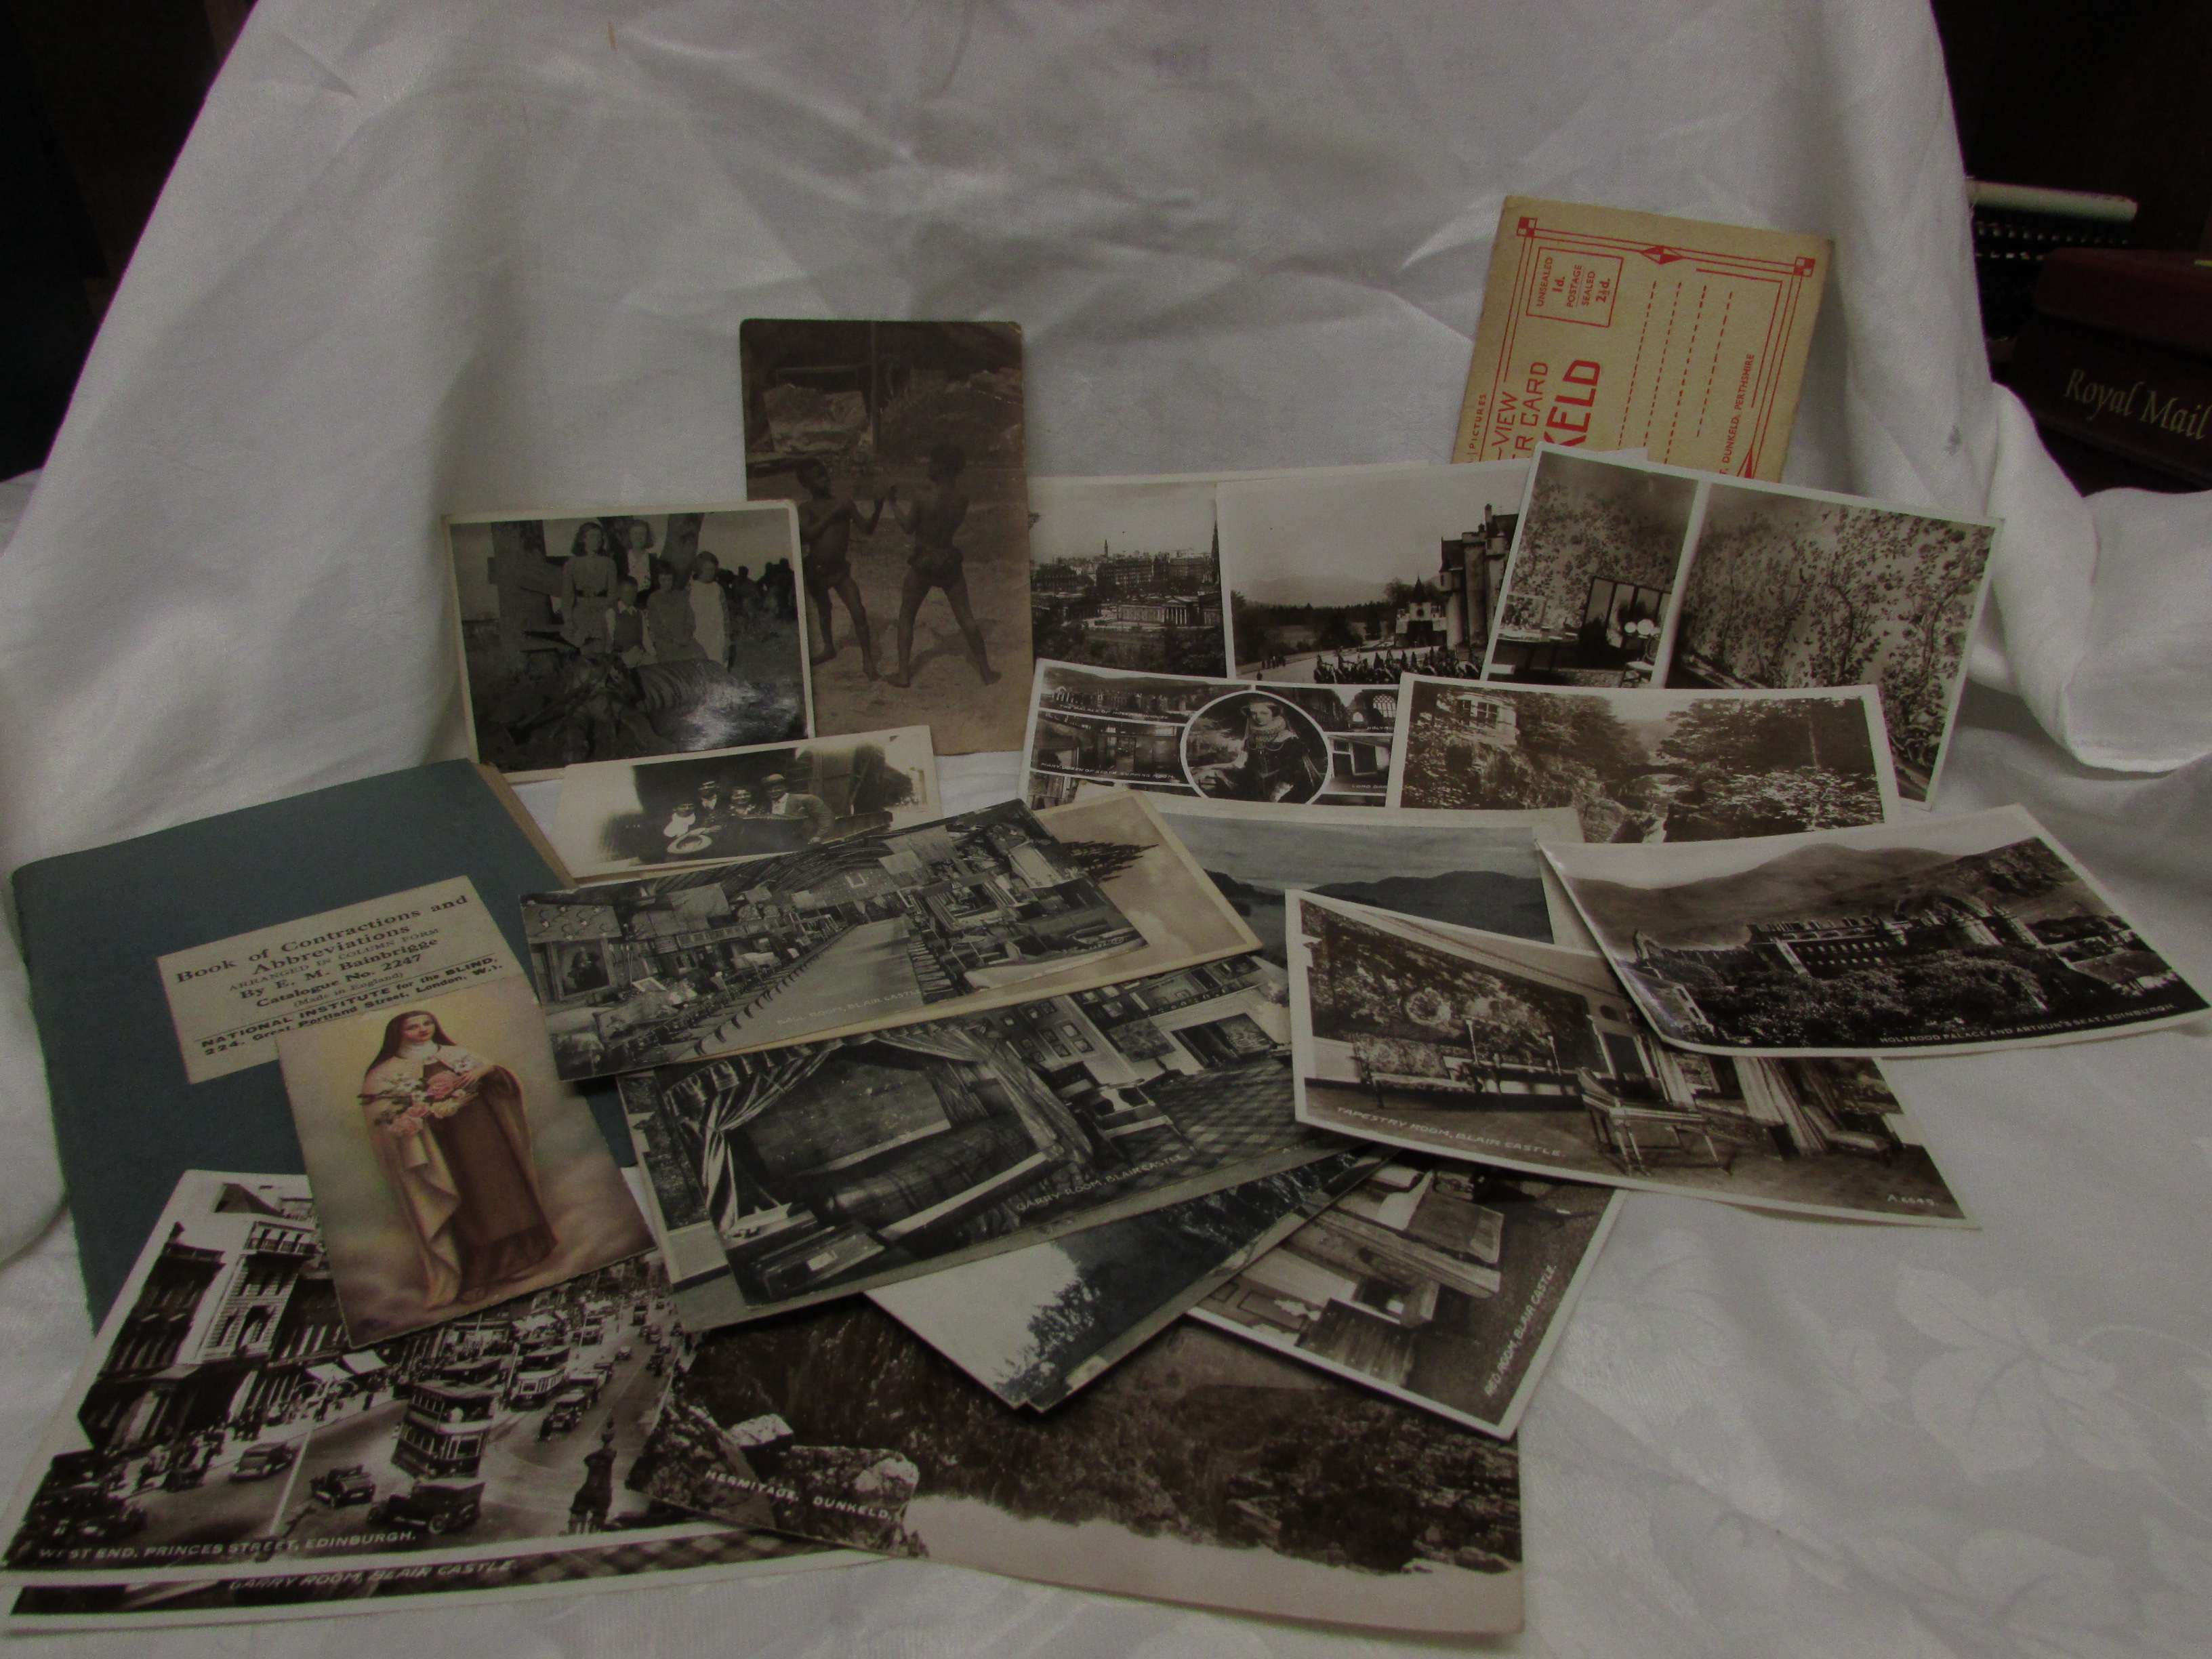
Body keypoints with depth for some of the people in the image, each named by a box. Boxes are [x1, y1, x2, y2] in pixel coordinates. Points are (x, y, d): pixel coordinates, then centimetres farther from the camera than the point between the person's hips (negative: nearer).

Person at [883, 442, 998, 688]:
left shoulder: (923, 495, -16)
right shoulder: (961, 500, -3)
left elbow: (908, 527, -7)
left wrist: (893, 503, 7)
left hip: (923, 562, -3)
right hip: (950, 560, 3)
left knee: (906, 617, 11)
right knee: (965, 616, 10)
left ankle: (903, 674, 8)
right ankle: (986, 672, 13)